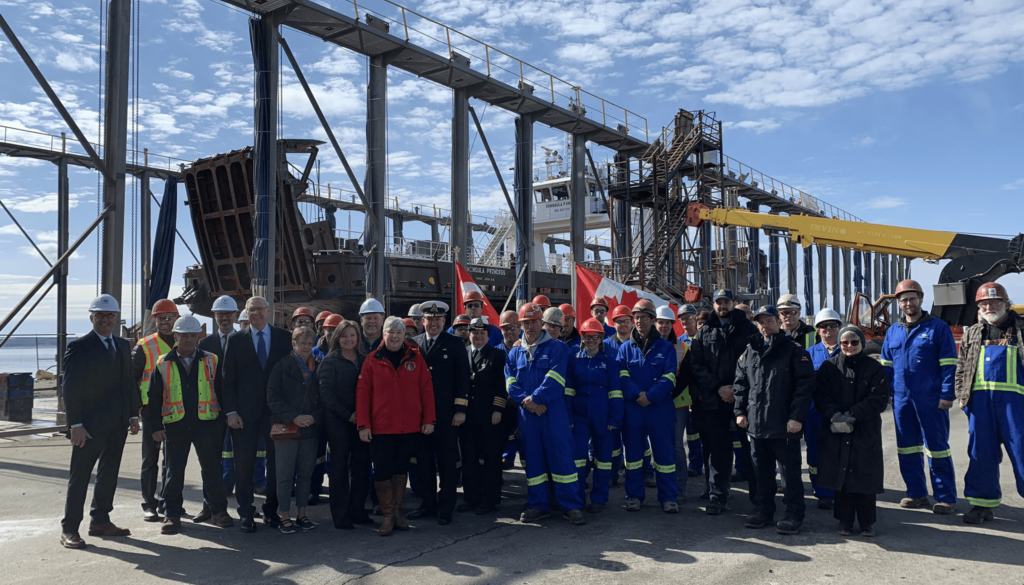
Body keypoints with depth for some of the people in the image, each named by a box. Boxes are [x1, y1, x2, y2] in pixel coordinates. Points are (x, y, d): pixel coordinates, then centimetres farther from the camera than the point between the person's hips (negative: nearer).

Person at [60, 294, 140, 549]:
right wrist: (75, 424, -16)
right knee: (80, 475, 1)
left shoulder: (123, 346, 12)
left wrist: (133, 415, 9)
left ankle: (100, 521, 23)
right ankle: (69, 528, 10)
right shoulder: (79, 347, -7)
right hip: (90, 424, -6)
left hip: (117, 423, 6)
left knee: (109, 473, 12)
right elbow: (70, 388, -11)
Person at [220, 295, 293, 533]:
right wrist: (231, 411, -6)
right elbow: (227, 378, 3)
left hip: (277, 410, 0)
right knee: (244, 464, 3)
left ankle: (271, 511, 19)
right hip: (245, 412, 0)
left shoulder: (285, 337, 4)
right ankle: (246, 513, 15)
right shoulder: (235, 340, 5)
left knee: (276, 462, 6)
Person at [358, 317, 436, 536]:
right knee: (382, 471, -1)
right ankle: (388, 516, 12)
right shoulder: (373, 359, 0)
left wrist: (428, 419, -3)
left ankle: (397, 513, 24)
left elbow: (426, 389, 3)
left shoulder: (415, 357, 3)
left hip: (410, 427, 2)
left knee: (401, 468, 12)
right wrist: (363, 425, -7)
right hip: (381, 426, -1)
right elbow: (362, 393, -2)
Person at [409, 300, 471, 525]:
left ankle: (446, 508, 13)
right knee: (423, 459, 9)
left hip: (446, 413, -3)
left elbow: (462, 377, -2)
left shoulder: (455, 344, 2)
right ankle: (428, 503, 22)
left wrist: (460, 409, -8)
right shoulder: (413, 343, 8)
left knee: (447, 461, 3)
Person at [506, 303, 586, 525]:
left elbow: (554, 380, -11)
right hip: (526, 415, 4)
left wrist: (534, 398, -18)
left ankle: (572, 506, 5)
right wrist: (527, 402, -13)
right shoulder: (514, 354, 14)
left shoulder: (557, 348, 1)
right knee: (532, 459, 9)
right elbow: (511, 383, 3)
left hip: (554, 413, -4)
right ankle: (538, 505, 20)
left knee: (562, 457, -3)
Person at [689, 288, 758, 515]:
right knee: (717, 451, 5)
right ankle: (717, 496, 14)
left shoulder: (747, 329, 7)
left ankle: (760, 496, 17)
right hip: (714, 401, 1)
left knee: (752, 448, 4)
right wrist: (718, 388, -9)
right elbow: (696, 365, 3)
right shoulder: (704, 332, 11)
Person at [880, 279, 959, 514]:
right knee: (907, 448, 10)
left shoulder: (938, 327, -1)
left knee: (937, 447, -1)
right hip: (902, 399, 5)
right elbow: (886, 365, 17)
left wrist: (947, 394, -11)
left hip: (931, 400, -5)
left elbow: (949, 364, -5)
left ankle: (946, 498, 7)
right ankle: (916, 493, 21)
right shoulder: (893, 331, 13)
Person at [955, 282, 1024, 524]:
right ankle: (982, 502, 14)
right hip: (980, 397, 3)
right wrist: (961, 395, 7)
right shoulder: (972, 334, 16)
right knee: (981, 452, 6)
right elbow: (961, 367, 16)